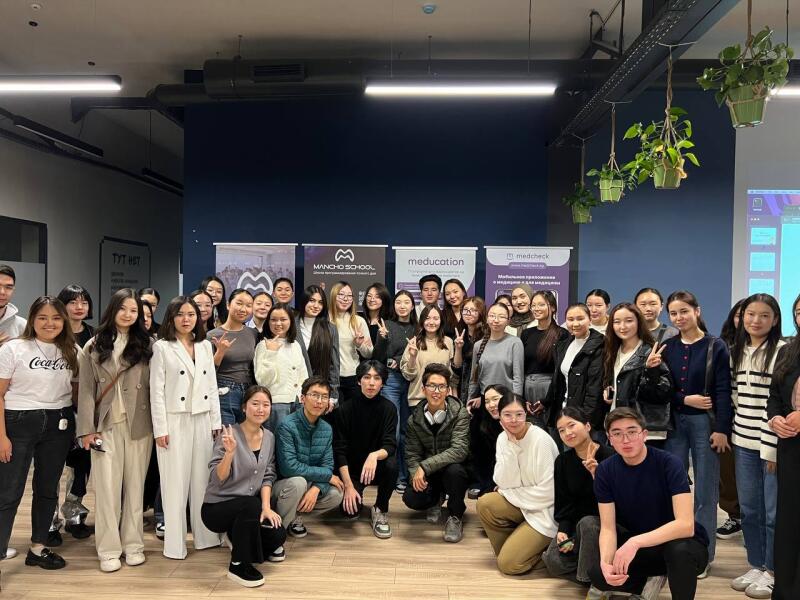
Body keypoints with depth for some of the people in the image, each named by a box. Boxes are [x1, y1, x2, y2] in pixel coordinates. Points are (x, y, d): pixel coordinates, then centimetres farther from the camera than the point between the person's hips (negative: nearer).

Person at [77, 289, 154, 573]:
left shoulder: (146, 344, 5)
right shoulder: (94, 346, 6)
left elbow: (154, 387, 1)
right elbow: (87, 389, 2)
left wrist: (158, 424, -5)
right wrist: (87, 428, -4)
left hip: (139, 424, 0)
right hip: (106, 425, 0)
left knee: (135, 485, 7)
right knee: (107, 486, 0)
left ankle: (133, 543, 18)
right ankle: (109, 549, 10)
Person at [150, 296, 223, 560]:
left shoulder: (205, 346, 10)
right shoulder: (162, 347, -2)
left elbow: (212, 386, 11)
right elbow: (156, 390, -6)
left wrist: (216, 421, 8)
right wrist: (160, 428, -10)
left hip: (202, 420, 4)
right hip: (174, 421, -4)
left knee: (202, 479, 8)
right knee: (175, 482, 2)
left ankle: (205, 536, 20)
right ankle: (175, 543, 12)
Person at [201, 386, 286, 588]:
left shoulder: (269, 437, 1)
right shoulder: (229, 435, -18)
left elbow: (267, 476, 3)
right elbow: (217, 479, -23)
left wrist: (266, 507, -11)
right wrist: (230, 452, -40)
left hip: (248, 506, 6)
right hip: (216, 507, -6)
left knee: (278, 535, -15)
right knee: (251, 505, -35)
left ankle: (240, 538, 18)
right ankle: (238, 565, -14)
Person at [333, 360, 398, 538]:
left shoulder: (388, 408, -8)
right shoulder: (344, 410, -11)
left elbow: (390, 445, -17)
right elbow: (339, 451, -13)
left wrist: (374, 455, -40)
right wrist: (348, 486, -22)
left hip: (376, 468, 1)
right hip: (351, 468, -1)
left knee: (391, 465, -32)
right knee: (350, 509, -24)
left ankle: (380, 510, -6)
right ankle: (357, 495, 15)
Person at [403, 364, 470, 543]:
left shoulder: (460, 414, -16)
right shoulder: (415, 419, -4)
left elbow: (459, 450, -27)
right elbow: (412, 454, -3)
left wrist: (425, 466, -32)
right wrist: (417, 474, -25)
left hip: (455, 470, -3)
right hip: (427, 475, 3)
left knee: (453, 469, -37)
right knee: (411, 499, -24)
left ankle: (455, 516, -8)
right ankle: (436, 500, 15)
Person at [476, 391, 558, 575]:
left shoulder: (541, 440, -22)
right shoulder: (503, 438, -3)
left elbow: (547, 492, -21)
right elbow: (505, 483, -11)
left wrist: (507, 493, -12)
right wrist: (510, 446, -21)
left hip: (545, 511, -6)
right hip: (520, 504, 6)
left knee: (508, 564, -14)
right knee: (485, 503, -18)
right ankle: (511, 546, 4)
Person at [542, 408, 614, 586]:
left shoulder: (609, 456, -17)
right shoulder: (563, 461, -1)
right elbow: (563, 502, 3)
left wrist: (596, 474, -36)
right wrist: (563, 530, -11)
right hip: (576, 523, 4)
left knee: (587, 523, -37)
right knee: (553, 561, -17)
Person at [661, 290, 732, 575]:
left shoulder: (715, 347, -3)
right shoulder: (667, 347, 6)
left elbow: (723, 391, -8)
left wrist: (722, 429, -13)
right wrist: (685, 399, -11)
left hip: (705, 423, -3)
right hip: (674, 422, 3)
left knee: (705, 490, 3)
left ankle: (703, 554, 15)